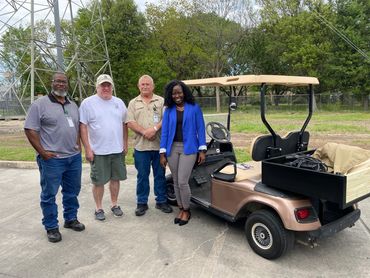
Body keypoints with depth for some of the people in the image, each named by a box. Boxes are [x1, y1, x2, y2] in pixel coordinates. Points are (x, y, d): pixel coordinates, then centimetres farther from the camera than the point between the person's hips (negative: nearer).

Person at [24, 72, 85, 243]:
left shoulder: (73, 105, 13)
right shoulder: (40, 104, -6)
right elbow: (30, 130, -9)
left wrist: (78, 145, 6)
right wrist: (42, 152, -15)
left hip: (74, 157, 6)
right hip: (52, 159, -6)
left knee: (72, 191, 16)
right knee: (49, 195, 6)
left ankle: (71, 219, 34)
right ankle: (51, 227, 20)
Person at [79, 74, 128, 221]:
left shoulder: (119, 102, 8)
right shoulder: (88, 103, -5)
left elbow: (124, 124, 14)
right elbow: (82, 127, -7)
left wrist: (125, 144, 10)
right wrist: (87, 149, -11)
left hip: (118, 150, 4)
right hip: (98, 151, -4)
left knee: (115, 178, 14)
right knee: (98, 181, 7)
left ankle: (114, 205, 30)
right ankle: (99, 208, 23)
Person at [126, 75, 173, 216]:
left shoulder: (161, 101, 8)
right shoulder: (133, 103, 10)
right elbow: (130, 122, 0)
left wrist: (155, 128, -19)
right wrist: (144, 132, -14)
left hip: (159, 145, 0)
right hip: (141, 146, 1)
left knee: (160, 175, 9)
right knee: (142, 176, 9)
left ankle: (161, 201, 23)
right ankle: (142, 203, 21)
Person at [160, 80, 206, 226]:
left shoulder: (194, 108, 0)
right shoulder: (168, 110, 6)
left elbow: (200, 129, 0)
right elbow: (164, 132, 5)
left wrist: (202, 150, -6)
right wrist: (162, 153, 0)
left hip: (188, 148, -3)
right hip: (172, 148, 3)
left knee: (182, 182, -8)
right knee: (176, 182, 10)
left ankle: (187, 210, 14)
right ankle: (181, 208, 27)